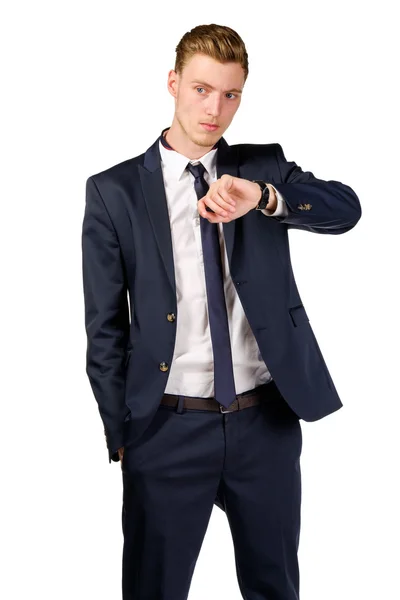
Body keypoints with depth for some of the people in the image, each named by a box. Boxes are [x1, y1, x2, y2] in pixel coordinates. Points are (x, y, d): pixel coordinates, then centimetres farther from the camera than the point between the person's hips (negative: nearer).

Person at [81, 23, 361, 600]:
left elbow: (346, 207, -11)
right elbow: (105, 328, -1)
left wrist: (262, 196, -28)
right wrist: (121, 436, -3)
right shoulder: (114, 190, -2)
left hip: (268, 421, 3)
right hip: (169, 428, -2)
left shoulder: (264, 166, 6)